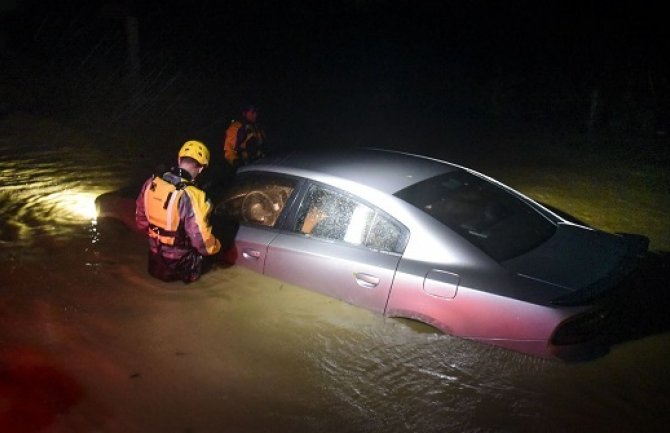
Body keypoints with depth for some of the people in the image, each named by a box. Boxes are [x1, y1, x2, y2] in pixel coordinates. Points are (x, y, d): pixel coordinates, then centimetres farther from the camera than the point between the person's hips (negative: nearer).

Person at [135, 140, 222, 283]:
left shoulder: (151, 183, -9)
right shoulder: (191, 196, -29)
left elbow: (141, 220, 5)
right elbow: (202, 241, -24)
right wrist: (216, 246, -2)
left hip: (154, 256, 6)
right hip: (180, 264, -6)